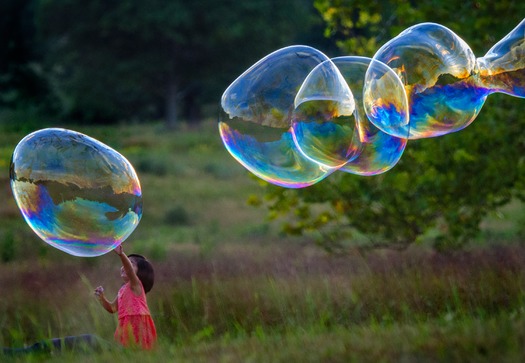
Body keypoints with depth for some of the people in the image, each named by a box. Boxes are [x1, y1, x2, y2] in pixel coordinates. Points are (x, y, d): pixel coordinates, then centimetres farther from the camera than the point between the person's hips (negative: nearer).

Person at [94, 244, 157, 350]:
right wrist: (101, 297, 4)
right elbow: (112, 308, 22)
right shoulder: (122, 290, 21)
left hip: (137, 324, -9)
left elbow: (129, 270, -26)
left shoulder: (135, 285, -5)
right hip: (126, 326, 9)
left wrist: (121, 254, -44)